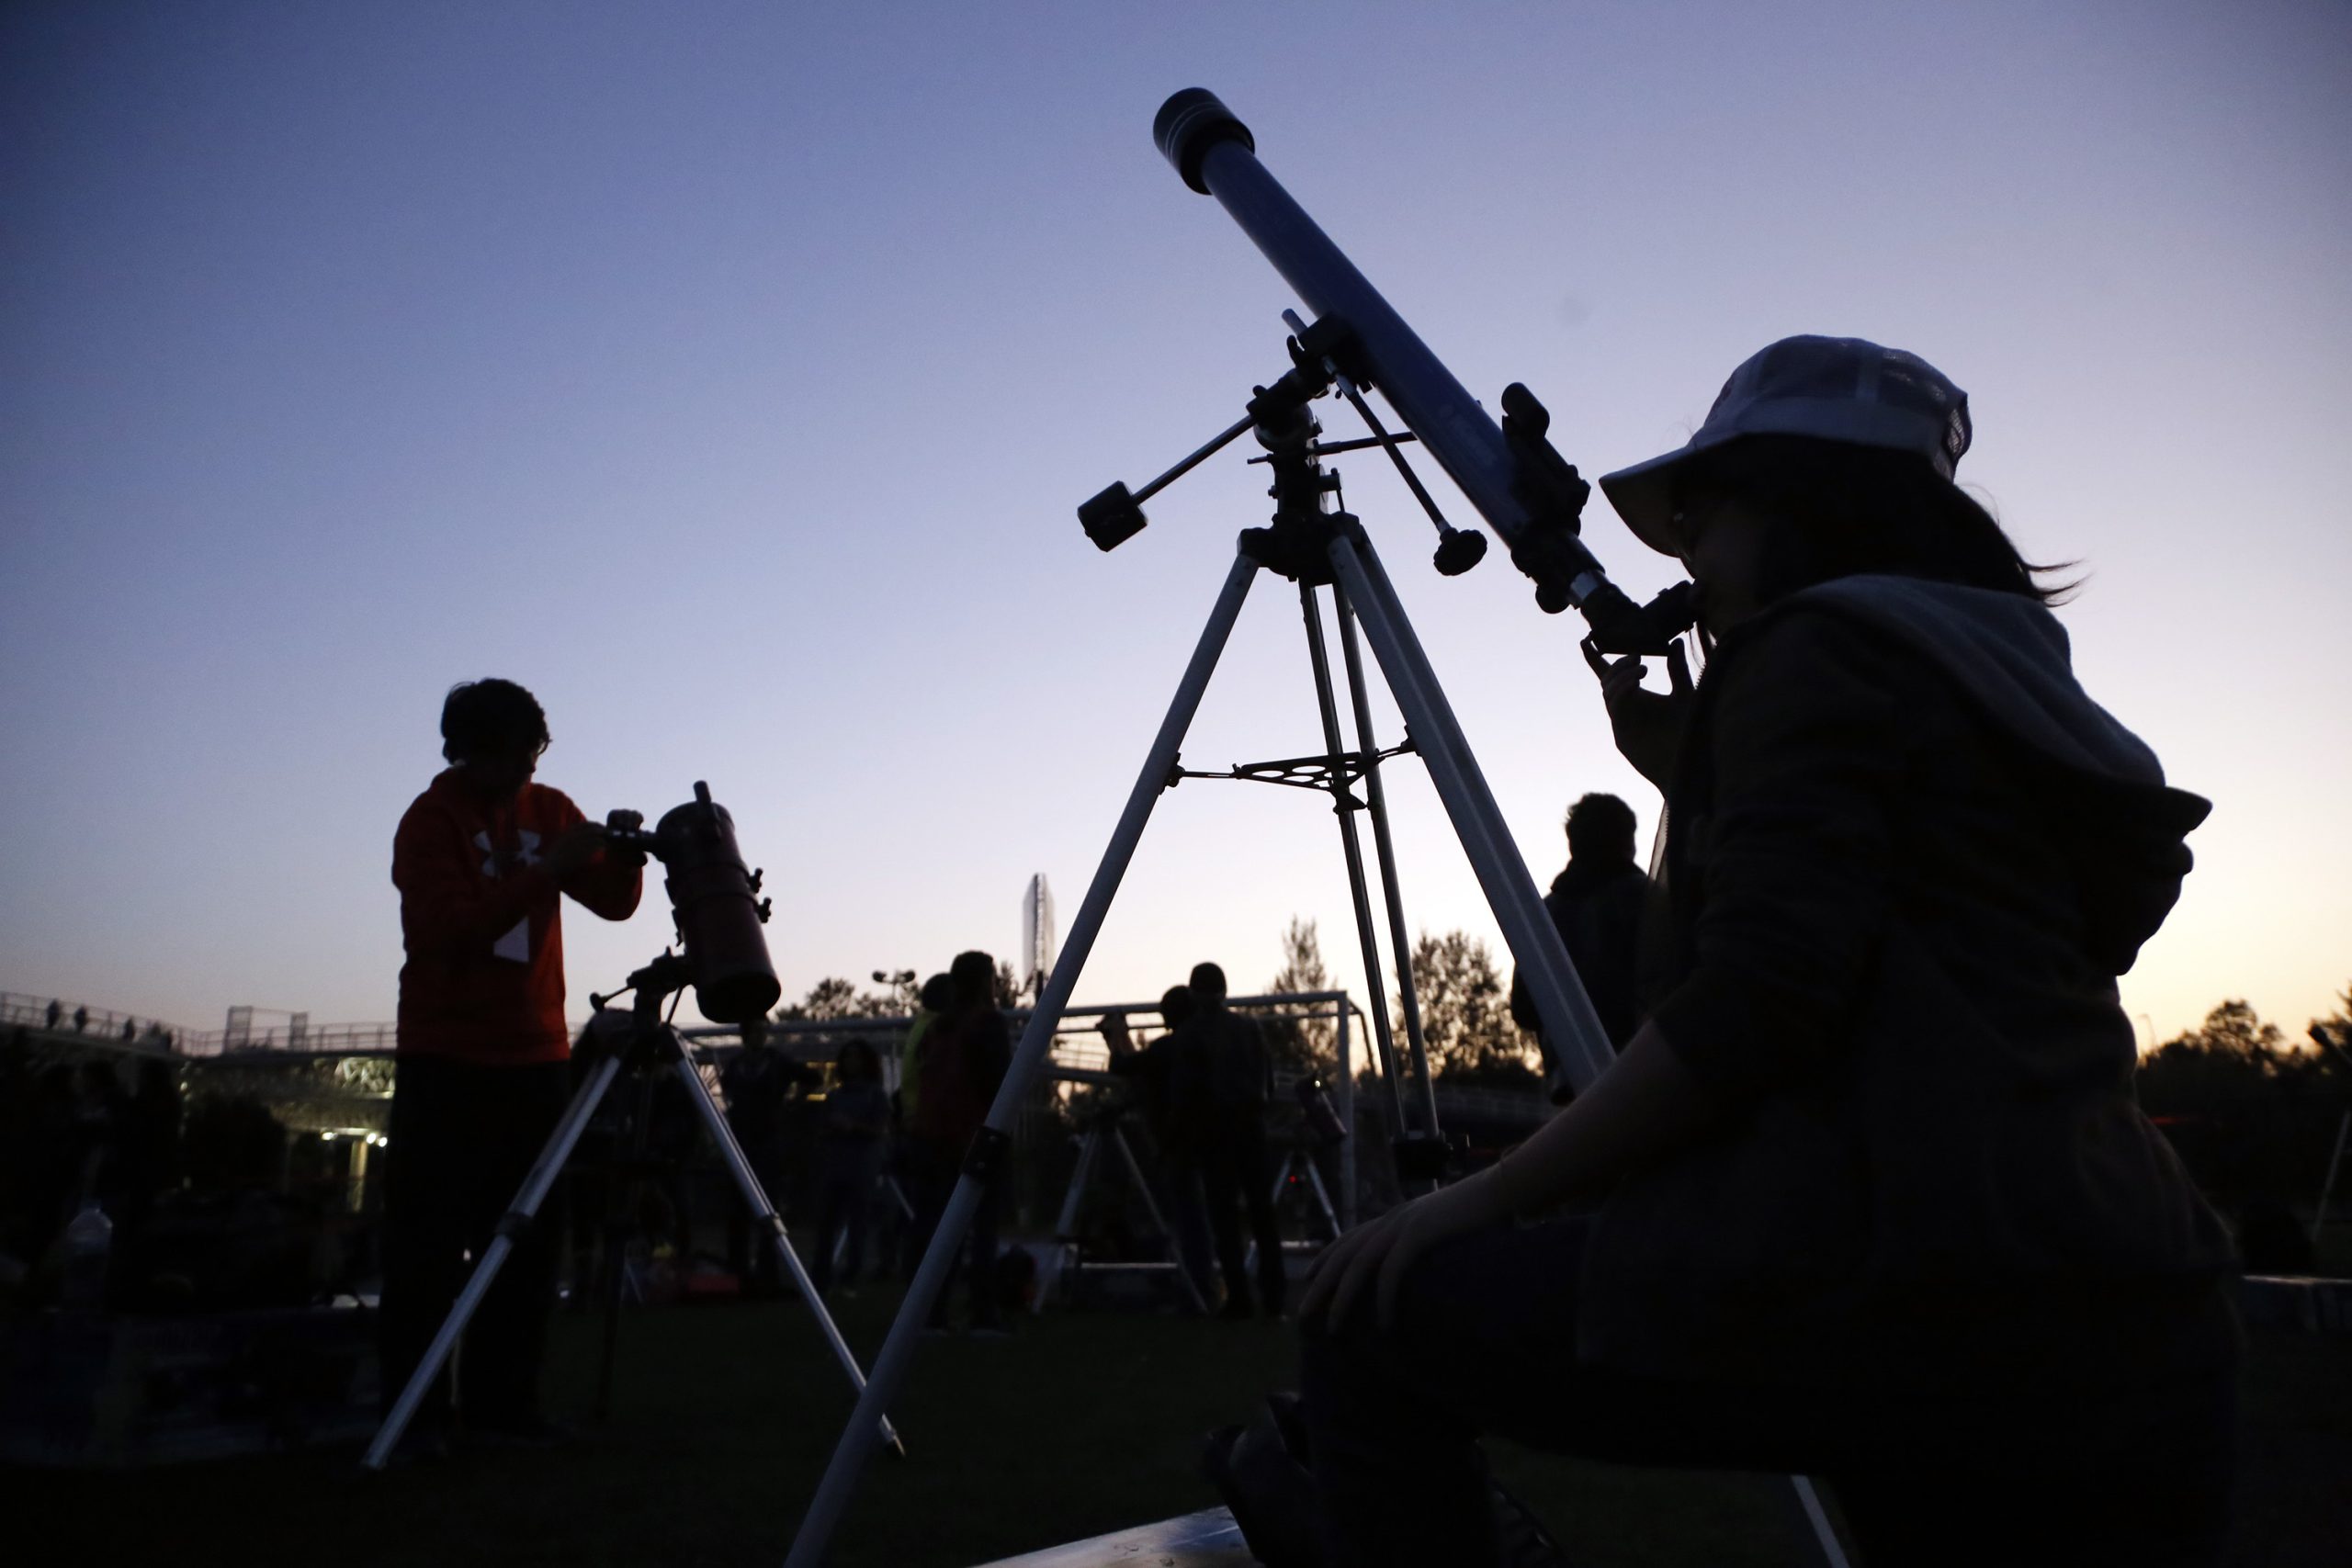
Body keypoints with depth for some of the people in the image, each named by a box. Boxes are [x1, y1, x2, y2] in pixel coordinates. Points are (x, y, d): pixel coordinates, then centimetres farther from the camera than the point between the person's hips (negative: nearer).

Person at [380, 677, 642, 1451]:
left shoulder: (550, 809, 10)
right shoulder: (430, 821, -6)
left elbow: (612, 902, 6)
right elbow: (455, 926, -19)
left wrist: (625, 853, -13)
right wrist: (547, 867, -26)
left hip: (536, 1055, 5)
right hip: (446, 1058, -4)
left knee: (528, 1240, 2)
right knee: (429, 1239, -3)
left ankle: (503, 1399, 9)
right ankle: (414, 1408, 5)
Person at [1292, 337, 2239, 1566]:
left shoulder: (1811, 647, -3)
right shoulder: (2008, 684, 23)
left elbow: (1763, 994, -16)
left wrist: (1485, 1199, -9)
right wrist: (1688, 782, 23)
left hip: (1883, 1293, -9)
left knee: (1371, 1323, 3)